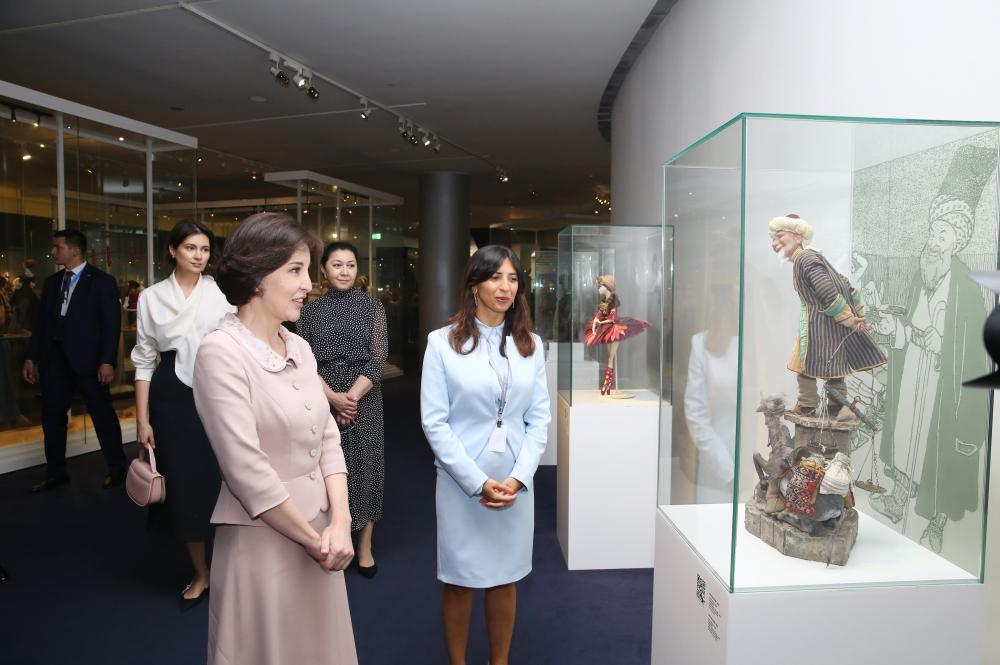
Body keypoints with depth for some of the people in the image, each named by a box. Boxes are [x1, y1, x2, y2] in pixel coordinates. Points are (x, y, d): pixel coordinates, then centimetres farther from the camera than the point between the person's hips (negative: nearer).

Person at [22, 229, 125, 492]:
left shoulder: (101, 281, -4)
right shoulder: (52, 282, 13)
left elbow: (112, 324, -10)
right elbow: (42, 322, 15)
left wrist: (107, 361, -17)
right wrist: (31, 357, 8)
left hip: (87, 358, -6)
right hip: (54, 359, 6)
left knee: (102, 414, 2)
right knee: (52, 416, 10)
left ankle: (117, 468, 14)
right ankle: (56, 472, 23)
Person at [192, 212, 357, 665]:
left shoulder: (300, 348, 5)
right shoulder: (222, 351, -17)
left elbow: (327, 439, 5)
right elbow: (247, 469, -20)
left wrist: (339, 523, -6)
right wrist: (313, 539, -12)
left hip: (319, 533, 7)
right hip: (263, 541, -6)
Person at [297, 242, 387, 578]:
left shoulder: (372, 306, 1)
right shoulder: (310, 311, 5)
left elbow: (378, 358, -5)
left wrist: (351, 397, -16)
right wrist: (333, 397, -15)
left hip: (364, 402, -1)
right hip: (322, 403, 1)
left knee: (364, 469, 5)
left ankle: (364, 548, 18)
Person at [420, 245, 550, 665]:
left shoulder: (531, 345, 5)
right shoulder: (442, 342, -6)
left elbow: (539, 418, 2)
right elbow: (434, 422, -9)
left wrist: (518, 477, -9)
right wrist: (478, 481, -13)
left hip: (515, 482, 3)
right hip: (461, 482, -3)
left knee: (505, 578, 15)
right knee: (459, 580, 11)